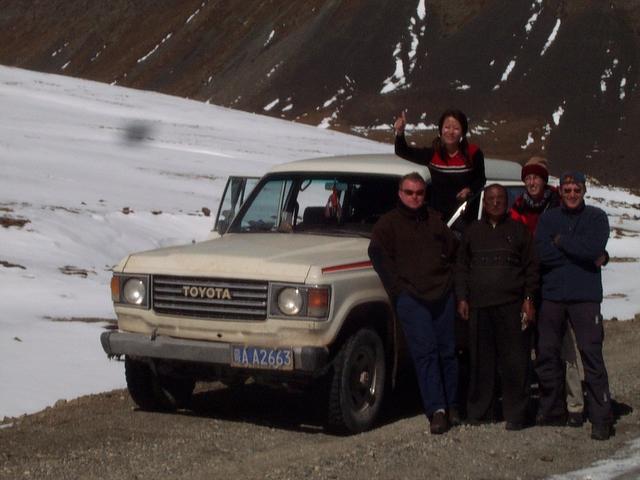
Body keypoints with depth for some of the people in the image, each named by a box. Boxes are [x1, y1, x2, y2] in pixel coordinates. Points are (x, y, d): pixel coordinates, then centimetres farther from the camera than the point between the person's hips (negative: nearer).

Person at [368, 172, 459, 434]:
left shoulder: (435, 219, 19)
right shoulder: (388, 223, 8)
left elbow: (453, 250, 22)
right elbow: (378, 255, -3)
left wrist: (451, 280, 9)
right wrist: (398, 289, -8)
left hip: (443, 294, 4)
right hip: (411, 297, -4)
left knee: (448, 351, 4)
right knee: (425, 352, -10)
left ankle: (451, 407, 11)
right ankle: (437, 410, -14)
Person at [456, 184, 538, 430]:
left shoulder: (518, 230, 8)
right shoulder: (472, 231, 15)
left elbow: (531, 267, 6)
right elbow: (462, 268, 17)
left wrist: (529, 299, -2)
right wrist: (462, 298, 7)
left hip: (512, 305, -2)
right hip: (479, 306, 2)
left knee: (515, 361, -4)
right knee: (481, 360, 5)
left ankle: (516, 414, 1)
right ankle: (479, 410, 14)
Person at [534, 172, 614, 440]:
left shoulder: (596, 217, 5)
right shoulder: (548, 219, 11)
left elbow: (594, 248, -14)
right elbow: (541, 253, -6)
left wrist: (560, 241, -5)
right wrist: (581, 253, -8)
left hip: (585, 297, -3)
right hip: (552, 296, 4)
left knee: (591, 355, -9)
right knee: (546, 354, 7)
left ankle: (601, 418, -7)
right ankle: (552, 411, 22)